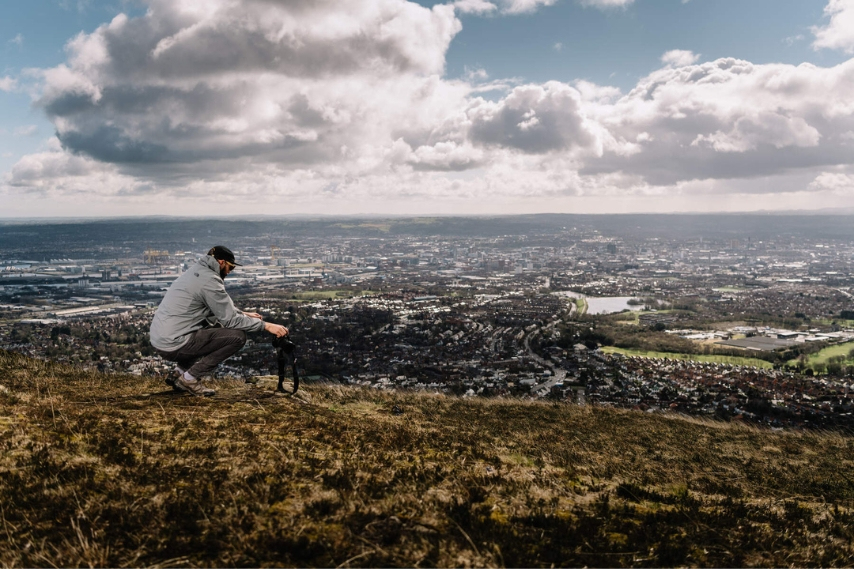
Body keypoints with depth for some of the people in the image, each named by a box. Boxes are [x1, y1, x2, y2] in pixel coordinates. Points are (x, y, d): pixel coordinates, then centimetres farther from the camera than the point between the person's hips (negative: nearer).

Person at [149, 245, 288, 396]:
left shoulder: (197, 271, 14)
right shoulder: (209, 280, -15)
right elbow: (230, 319, -14)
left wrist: (243, 314, 21)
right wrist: (265, 325, -8)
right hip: (173, 344, -10)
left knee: (217, 325, 26)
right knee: (238, 336, -10)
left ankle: (182, 371, 17)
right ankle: (190, 378, -2)